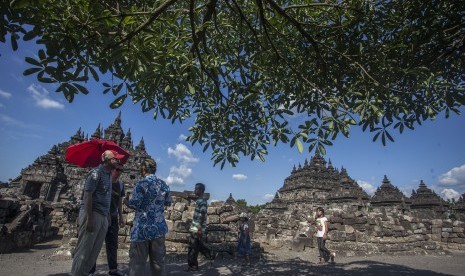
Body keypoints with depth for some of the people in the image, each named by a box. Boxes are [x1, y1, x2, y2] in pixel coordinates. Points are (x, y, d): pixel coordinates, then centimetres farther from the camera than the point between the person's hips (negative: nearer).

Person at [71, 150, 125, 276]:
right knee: (84, 249, 0)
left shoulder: (108, 175, 15)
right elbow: (87, 196, -17)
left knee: (94, 250, 14)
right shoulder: (96, 173, -12)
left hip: (103, 216, 9)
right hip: (92, 214, -8)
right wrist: (89, 218, -21)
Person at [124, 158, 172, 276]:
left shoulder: (141, 184, -11)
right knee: (158, 260, 14)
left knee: (137, 261, 6)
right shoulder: (163, 184, 5)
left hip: (143, 228, -5)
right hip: (159, 227, 5)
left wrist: (127, 201, 8)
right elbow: (168, 202, 13)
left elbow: (135, 203, -13)